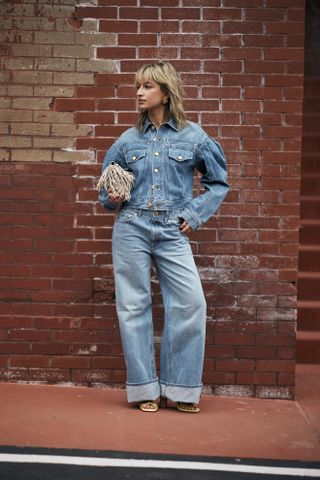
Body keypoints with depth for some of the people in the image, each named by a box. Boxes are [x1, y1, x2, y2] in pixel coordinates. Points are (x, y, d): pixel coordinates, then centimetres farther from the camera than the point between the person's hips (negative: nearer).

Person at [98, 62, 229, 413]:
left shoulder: (192, 136, 5)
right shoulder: (128, 140, 9)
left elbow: (218, 183, 12)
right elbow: (106, 186, 19)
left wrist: (195, 215, 1)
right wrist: (112, 200, -3)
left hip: (172, 232, -1)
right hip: (131, 229, 1)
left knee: (191, 303, -9)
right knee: (134, 305, 1)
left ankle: (179, 388, 5)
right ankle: (145, 388, 11)